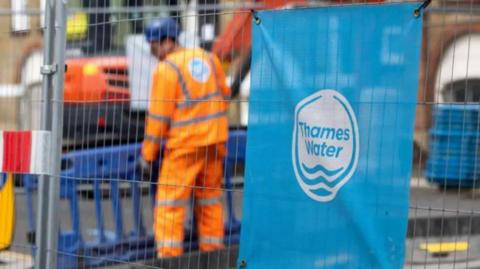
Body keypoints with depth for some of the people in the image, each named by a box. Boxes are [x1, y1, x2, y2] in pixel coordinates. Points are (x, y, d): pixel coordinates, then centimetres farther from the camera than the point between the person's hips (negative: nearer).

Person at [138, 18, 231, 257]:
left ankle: (169, 256, -5)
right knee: (210, 199, 16)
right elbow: (224, 96, 14)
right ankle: (212, 253, 21)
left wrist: (147, 154, -3)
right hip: (214, 139, 7)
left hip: (184, 144, -7)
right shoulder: (208, 58, 7)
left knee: (170, 202, -2)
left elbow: (159, 117, -11)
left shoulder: (166, 69, -11)